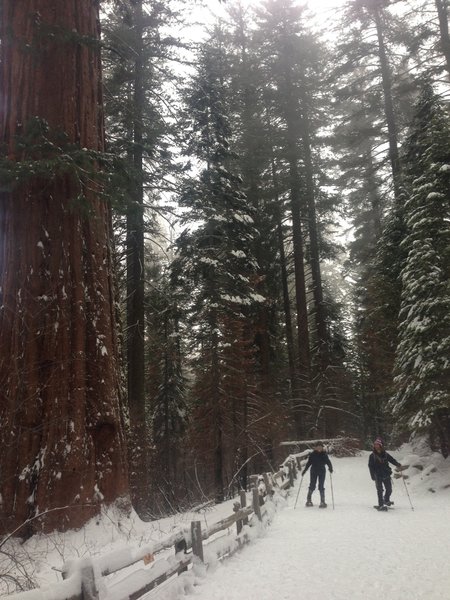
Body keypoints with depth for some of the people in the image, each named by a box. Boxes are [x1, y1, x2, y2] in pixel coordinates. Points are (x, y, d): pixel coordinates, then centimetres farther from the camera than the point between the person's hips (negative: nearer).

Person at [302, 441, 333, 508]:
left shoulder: (324, 455, 1)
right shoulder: (312, 455, -1)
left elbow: (328, 462, -4)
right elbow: (308, 463, 2)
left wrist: (330, 468, -22)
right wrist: (304, 470, -3)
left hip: (322, 472, 0)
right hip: (314, 472, 0)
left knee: (321, 487, -1)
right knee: (312, 486, 2)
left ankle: (322, 501, 5)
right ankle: (309, 500, 18)